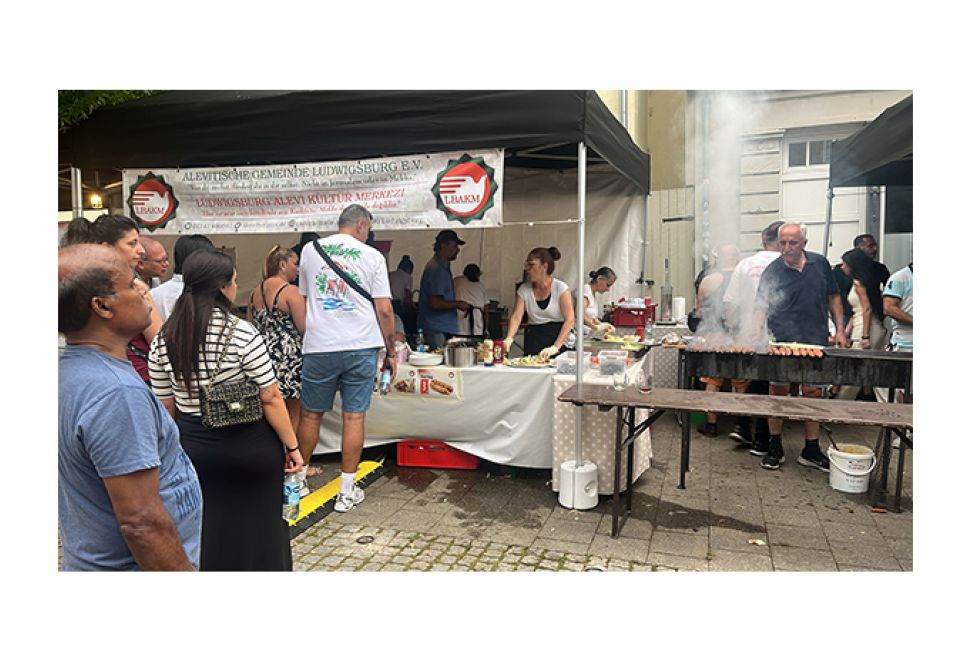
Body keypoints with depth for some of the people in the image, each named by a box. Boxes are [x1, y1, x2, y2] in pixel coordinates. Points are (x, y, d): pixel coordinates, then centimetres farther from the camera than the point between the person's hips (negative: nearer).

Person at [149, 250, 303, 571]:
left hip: (195, 446, 5)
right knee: (258, 525, 13)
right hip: (249, 444, -4)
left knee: (208, 530, 19)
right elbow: (270, 398, -15)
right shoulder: (242, 333, -16)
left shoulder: (164, 339, -1)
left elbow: (166, 406, 6)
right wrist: (292, 446, -6)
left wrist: (181, 447, 18)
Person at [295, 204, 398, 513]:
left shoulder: (310, 250, 8)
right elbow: (384, 310, -3)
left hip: (319, 347, 2)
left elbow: (303, 300, 17)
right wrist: (391, 352, 6)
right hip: (361, 347, -1)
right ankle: (347, 492, 12)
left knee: (310, 415, 15)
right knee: (353, 417, 4)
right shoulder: (371, 256, 0)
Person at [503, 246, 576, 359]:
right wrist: (509, 338, -25)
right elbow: (516, 316, -6)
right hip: (533, 339, 3)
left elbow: (570, 320, -13)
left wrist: (556, 347, -23)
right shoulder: (524, 289, 3)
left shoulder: (560, 288, -7)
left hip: (558, 337, -3)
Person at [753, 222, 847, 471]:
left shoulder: (820, 263, 6)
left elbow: (833, 298, 14)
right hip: (782, 343, -3)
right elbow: (761, 308, -8)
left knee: (813, 393, 7)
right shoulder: (772, 271, -4)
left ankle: (811, 450, 19)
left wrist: (839, 329, 8)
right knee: (778, 391, 2)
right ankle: (775, 448, 15)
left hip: (816, 342, 3)